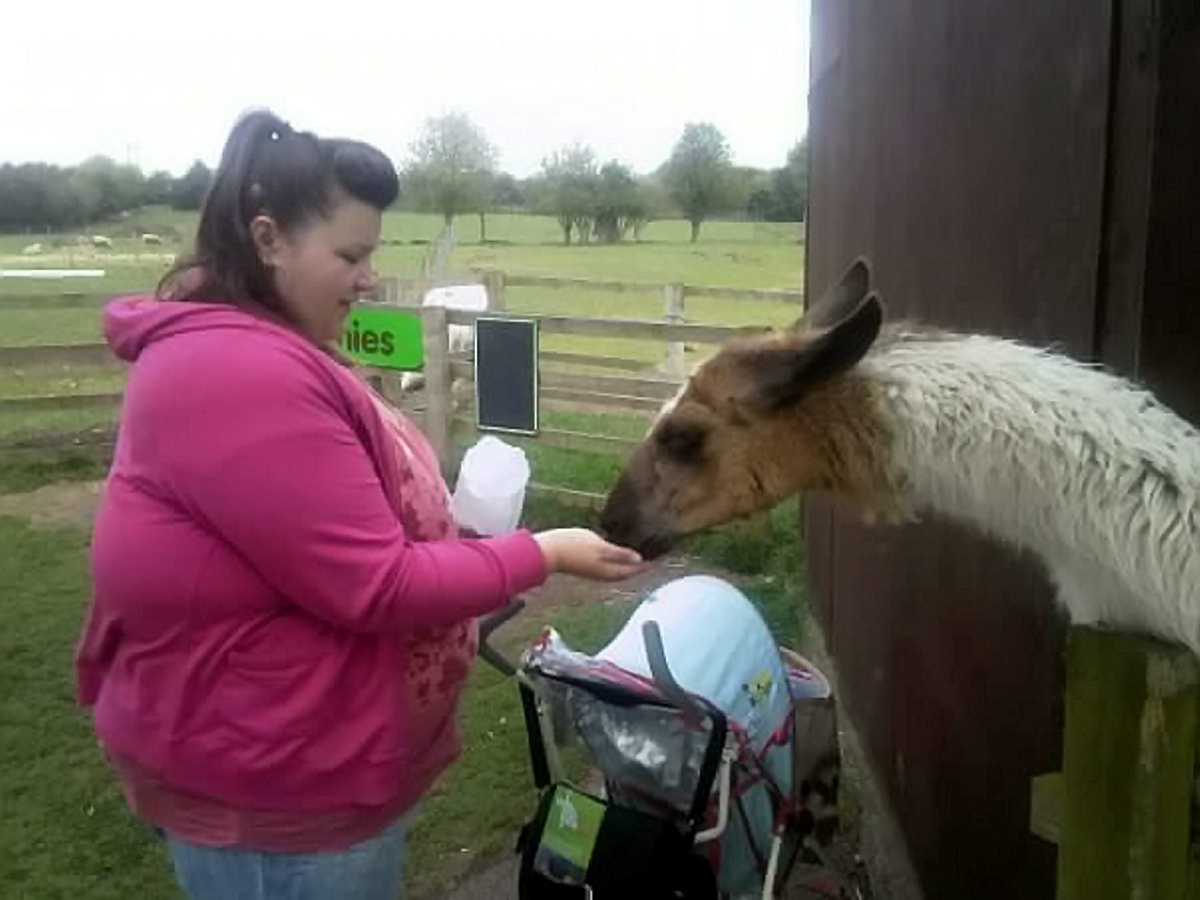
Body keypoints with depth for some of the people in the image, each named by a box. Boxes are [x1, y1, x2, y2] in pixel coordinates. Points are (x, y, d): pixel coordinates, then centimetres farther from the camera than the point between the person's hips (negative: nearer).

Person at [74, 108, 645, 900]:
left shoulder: (251, 352, 7)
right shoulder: (241, 376, -28)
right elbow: (377, 589, -26)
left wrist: (458, 529, 2)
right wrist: (544, 554, -16)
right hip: (274, 791, -10)